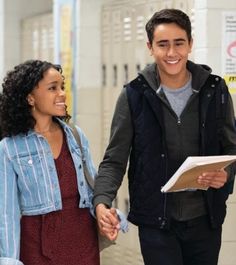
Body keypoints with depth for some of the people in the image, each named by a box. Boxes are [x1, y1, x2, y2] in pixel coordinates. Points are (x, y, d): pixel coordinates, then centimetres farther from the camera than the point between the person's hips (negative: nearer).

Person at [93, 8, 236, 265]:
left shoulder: (214, 90, 0)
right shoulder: (134, 95, -5)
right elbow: (114, 159, -4)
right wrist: (102, 202, -20)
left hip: (205, 218, 2)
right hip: (156, 220, -2)